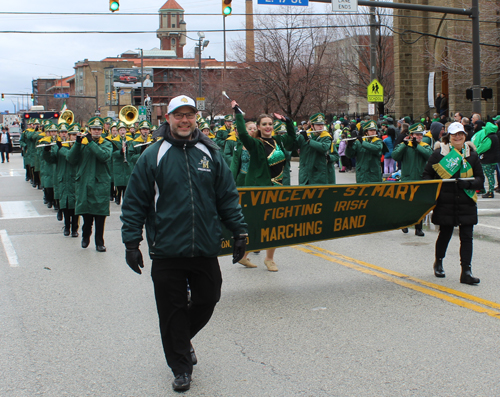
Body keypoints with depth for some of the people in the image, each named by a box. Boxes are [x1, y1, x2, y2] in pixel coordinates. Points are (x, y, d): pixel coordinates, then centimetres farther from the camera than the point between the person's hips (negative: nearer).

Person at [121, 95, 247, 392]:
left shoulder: (211, 153, 6)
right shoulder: (153, 156, -2)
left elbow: (228, 196, 9)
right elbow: (135, 203, -1)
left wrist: (239, 231, 4)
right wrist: (132, 242, -5)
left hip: (206, 249, 3)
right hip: (167, 250, -2)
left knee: (207, 300, 13)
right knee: (172, 310, 5)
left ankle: (184, 338, 42)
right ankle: (181, 366, 21)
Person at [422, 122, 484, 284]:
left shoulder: (472, 155, 6)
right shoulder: (439, 153, 1)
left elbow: (480, 179, 6)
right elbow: (427, 175, 5)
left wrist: (468, 183, -15)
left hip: (466, 203, 2)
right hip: (445, 203, -1)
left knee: (466, 237, -4)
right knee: (445, 234, 9)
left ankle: (466, 271, -3)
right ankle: (438, 262, 34)